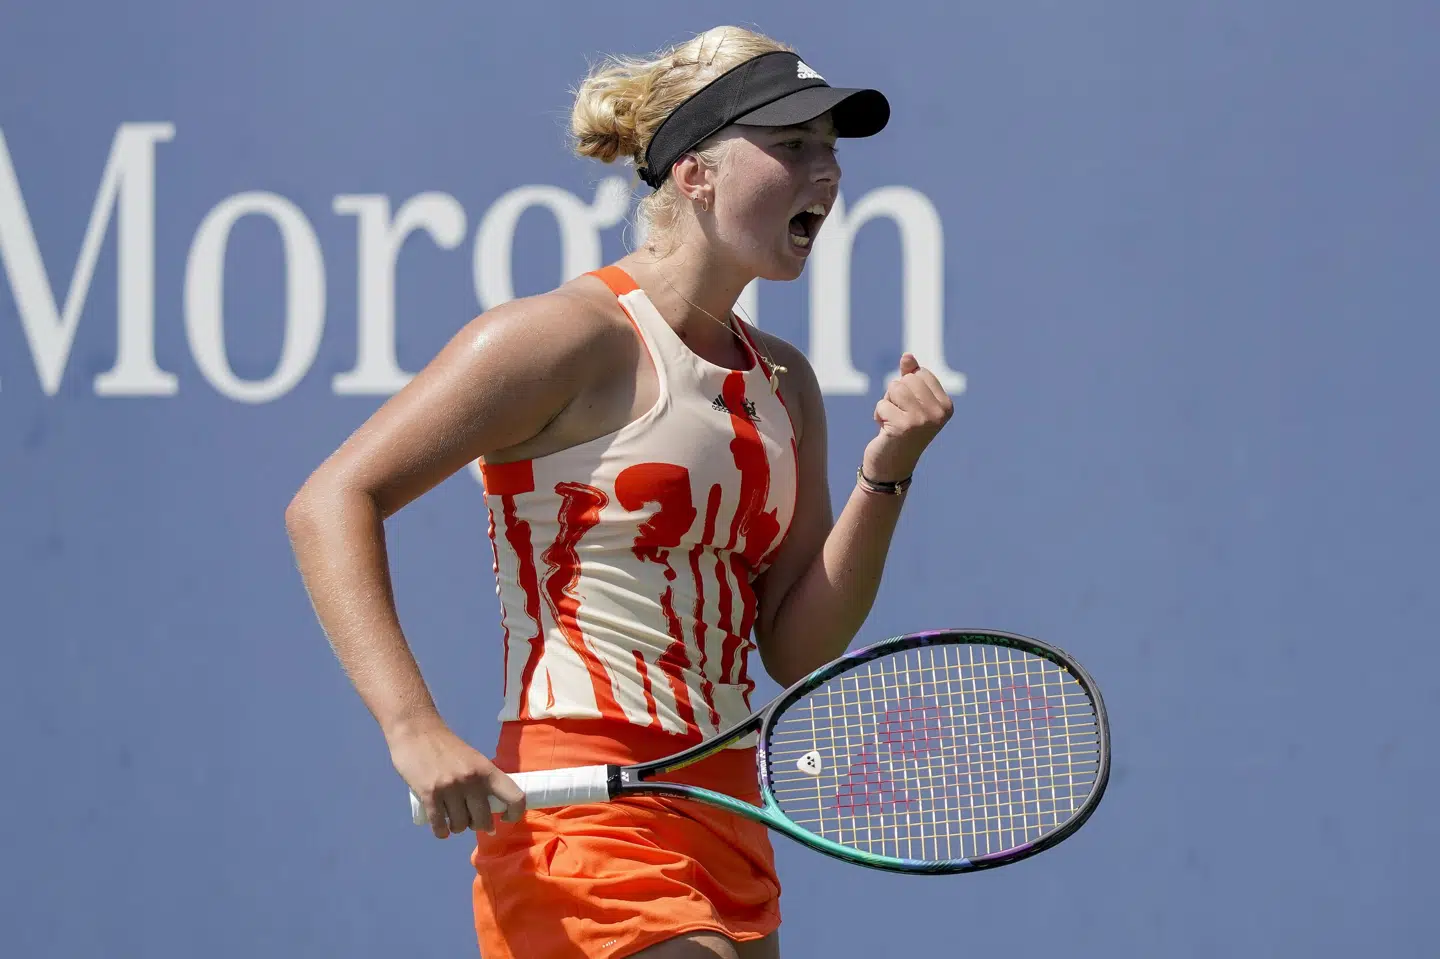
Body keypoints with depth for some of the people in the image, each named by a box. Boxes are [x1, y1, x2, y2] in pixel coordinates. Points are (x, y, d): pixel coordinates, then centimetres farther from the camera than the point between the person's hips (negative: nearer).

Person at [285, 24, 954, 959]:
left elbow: (796, 649, 12)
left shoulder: (784, 383, 14)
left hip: (726, 829, 9)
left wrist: (886, 474, -2)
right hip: (581, 821, -8)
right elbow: (332, 504, -12)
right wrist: (416, 731, -23)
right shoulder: (574, 335, -8)